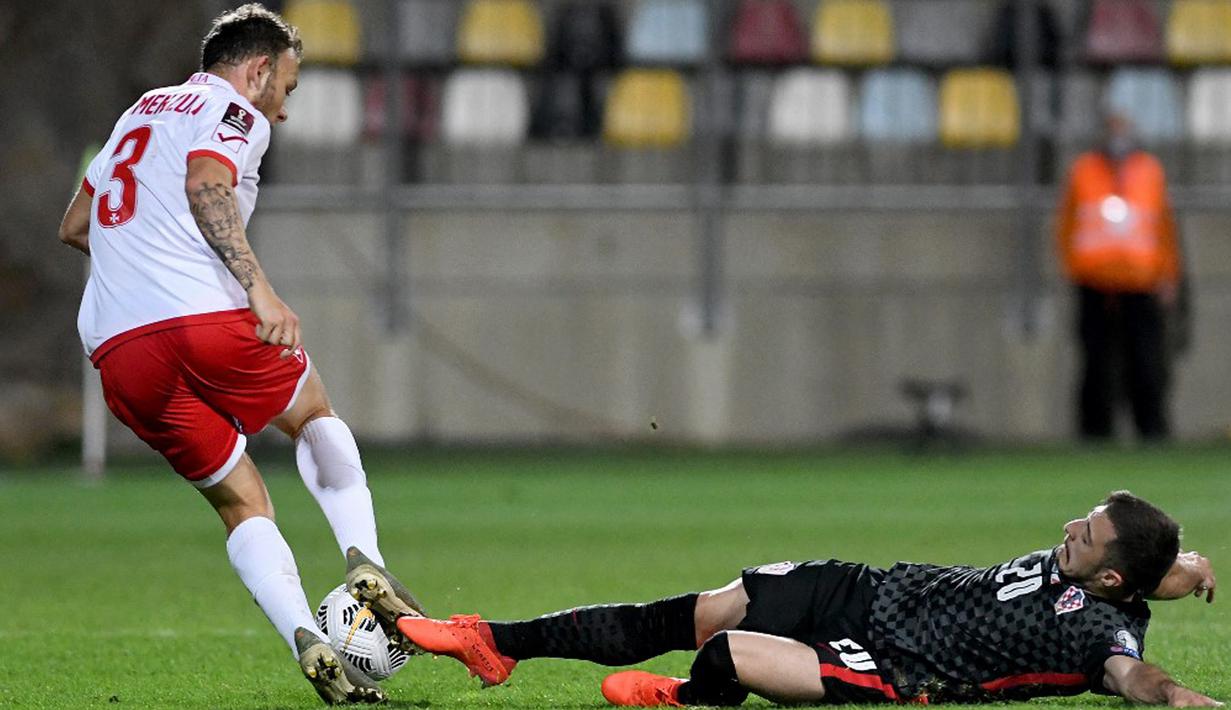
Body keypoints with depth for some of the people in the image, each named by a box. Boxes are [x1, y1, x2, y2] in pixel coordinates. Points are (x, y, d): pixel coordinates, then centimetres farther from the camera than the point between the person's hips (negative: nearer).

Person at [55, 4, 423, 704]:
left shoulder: (141, 112, 29)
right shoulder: (234, 112, 5)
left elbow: (74, 226, 36)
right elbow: (206, 184, -17)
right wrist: (259, 287, -24)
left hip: (117, 348, 6)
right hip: (205, 315, -6)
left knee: (242, 503, 13)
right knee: (315, 414, 24)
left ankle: (308, 643, -7)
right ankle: (366, 560, 5)